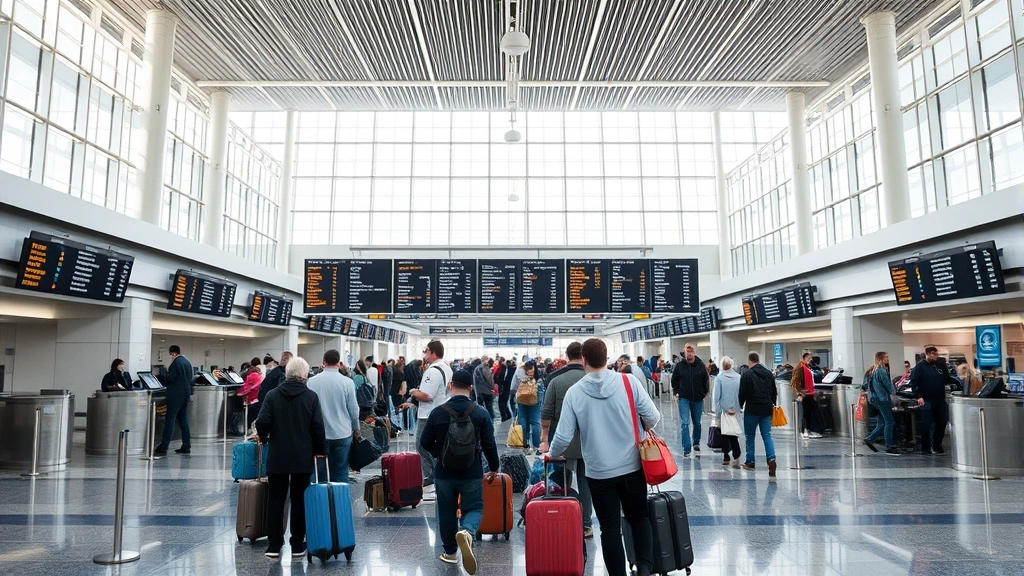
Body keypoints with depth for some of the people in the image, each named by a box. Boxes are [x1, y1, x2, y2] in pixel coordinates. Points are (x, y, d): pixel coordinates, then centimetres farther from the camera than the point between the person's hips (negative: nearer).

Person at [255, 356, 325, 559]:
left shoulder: (272, 395, -4)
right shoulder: (311, 396, -6)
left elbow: (262, 423, -8)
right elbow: (318, 427, -7)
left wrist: (264, 438, 14)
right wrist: (319, 449, 7)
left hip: (277, 456, 1)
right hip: (303, 457, 0)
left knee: (276, 499, 10)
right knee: (299, 500, 8)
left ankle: (274, 545, 13)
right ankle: (297, 545, 14)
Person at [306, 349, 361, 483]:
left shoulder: (312, 381, -5)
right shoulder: (347, 382, -10)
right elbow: (354, 409, -4)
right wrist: (356, 430, 12)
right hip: (343, 433, -1)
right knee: (341, 473, 6)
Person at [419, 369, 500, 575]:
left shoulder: (437, 412, -7)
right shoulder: (481, 413, -8)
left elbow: (425, 442, -1)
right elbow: (489, 444, -5)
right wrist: (493, 467, 11)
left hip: (444, 472, 1)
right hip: (472, 473, -1)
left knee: (446, 512, 16)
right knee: (473, 508, 10)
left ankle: (450, 552, 26)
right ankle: (466, 532, -21)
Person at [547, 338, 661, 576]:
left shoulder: (574, 392, -9)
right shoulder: (629, 381, -10)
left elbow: (563, 436, -8)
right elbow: (653, 418, -7)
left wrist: (551, 454, 12)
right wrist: (642, 425, 16)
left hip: (598, 472, -1)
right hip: (632, 467, 1)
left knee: (610, 528, 12)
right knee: (639, 517, 20)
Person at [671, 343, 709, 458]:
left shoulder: (700, 365, -3)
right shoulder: (680, 365, -6)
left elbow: (705, 380, 8)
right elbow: (674, 380, 6)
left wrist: (704, 393, 6)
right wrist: (676, 393, -1)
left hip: (698, 399, 2)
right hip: (684, 398, -2)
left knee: (697, 423, 14)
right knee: (684, 423, -7)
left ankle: (696, 444, 32)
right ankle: (686, 448, -4)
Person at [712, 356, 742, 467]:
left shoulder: (719, 377, -9)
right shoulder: (738, 377, -2)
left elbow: (716, 396, -9)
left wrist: (717, 411, -3)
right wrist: (737, 407, 9)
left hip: (723, 410, -2)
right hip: (735, 411, 2)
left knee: (724, 433, 9)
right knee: (734, 433, 10)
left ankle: (726, 457, 14)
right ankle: (736, 456, -4)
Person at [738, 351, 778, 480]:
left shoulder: (746, 375, -9)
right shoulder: (769, 374, 8)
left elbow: (742, 393, -7)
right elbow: (774, 392, 14)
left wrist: (740, 406, 9)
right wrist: (772, 404, 27)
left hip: (752, 410, -4)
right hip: (767, 409, 4)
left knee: (750, 436, 10)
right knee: (767, 435, 4)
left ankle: (750, 463, 16)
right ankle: (771, 458, -17)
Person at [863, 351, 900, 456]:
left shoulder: (873, 371, 15)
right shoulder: (882, 371, -13)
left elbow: (866, 384, 20)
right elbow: (888, 384, -11)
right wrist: (893, 392, 6)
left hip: (877, 399, 9)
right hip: (883, 398, -9)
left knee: (882, 422, 12)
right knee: (889, 422, -7)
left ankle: (870, 439, 12)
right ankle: (889, 447, -7)